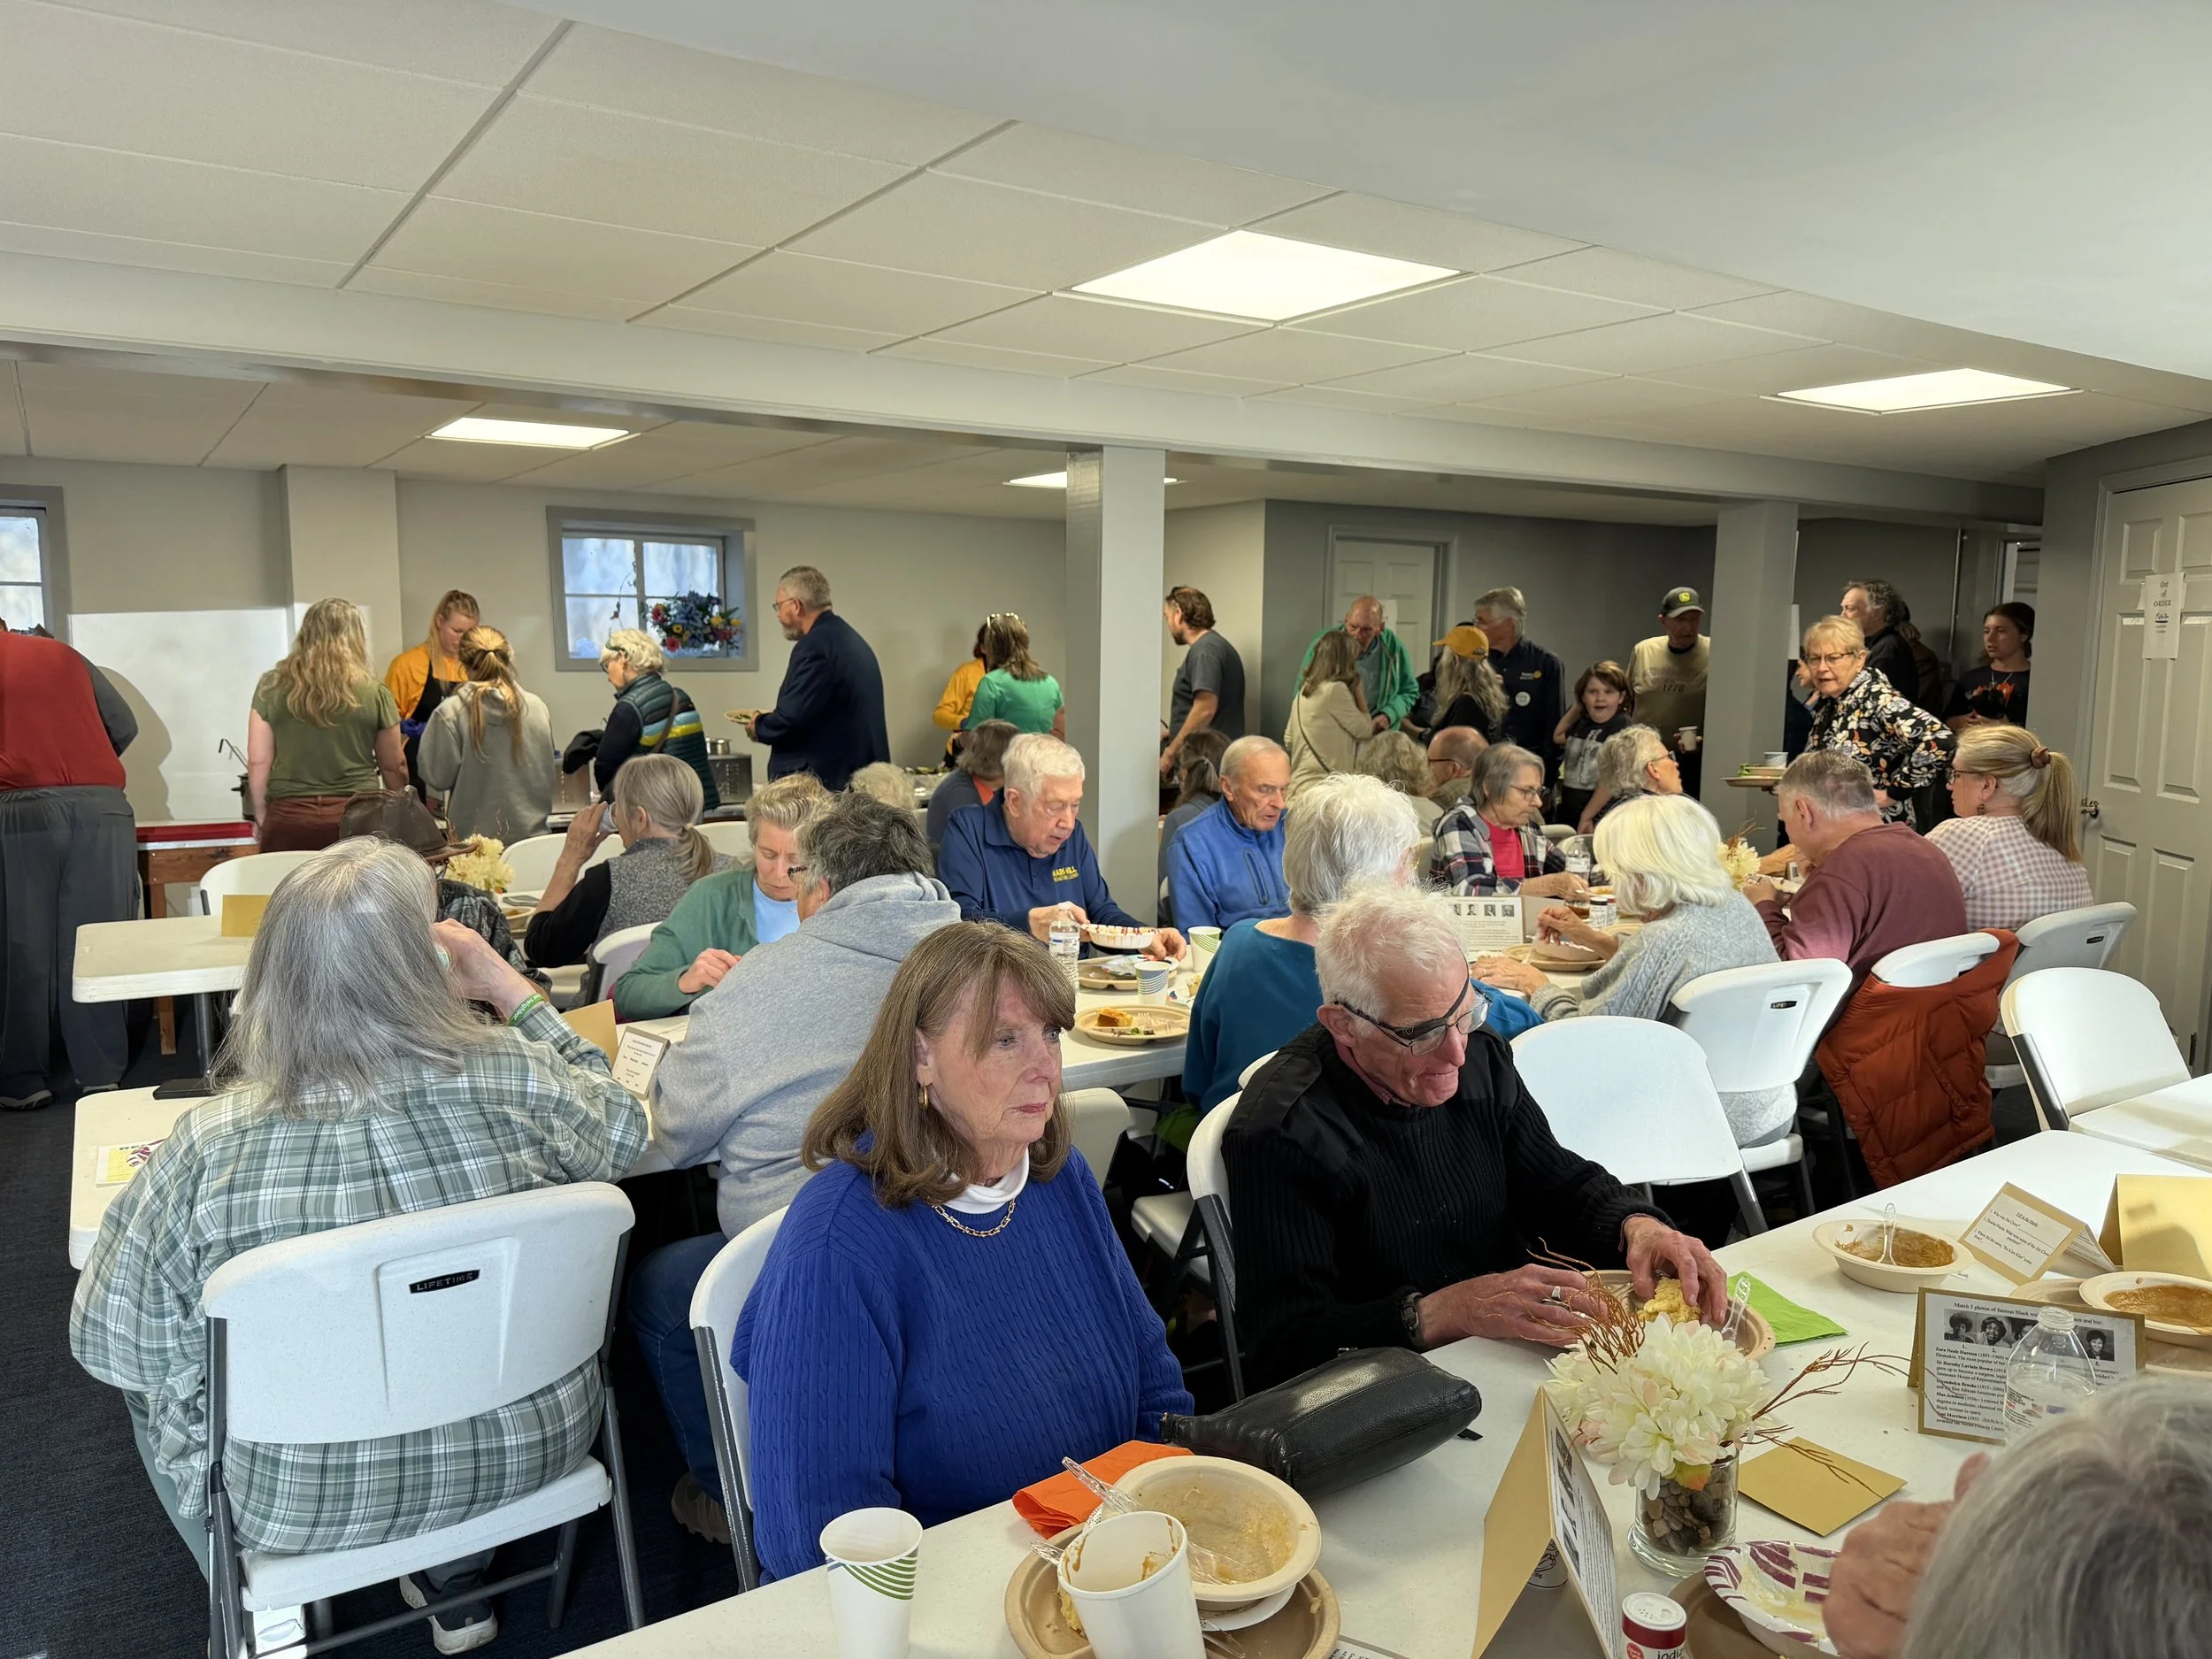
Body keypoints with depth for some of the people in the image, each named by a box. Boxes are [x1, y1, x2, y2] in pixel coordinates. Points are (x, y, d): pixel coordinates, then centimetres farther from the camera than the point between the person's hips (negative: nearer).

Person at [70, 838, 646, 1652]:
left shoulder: (209, 1143, -23)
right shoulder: (515, 1080, -20)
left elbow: (109, 1341, -10)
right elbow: (620, 1128, 2)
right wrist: (511, 988, 2)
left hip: (303, 1503, -1)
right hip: (528, 1454, 1)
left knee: (154, 1383, 26)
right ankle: (457, 1579, 39)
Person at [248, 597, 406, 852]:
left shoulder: (272, 686, 1)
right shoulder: (373, 692, -1)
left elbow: (258, 761, 3)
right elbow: (393, 766, 7)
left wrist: (261, 814, 16)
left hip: (289, 818, 1)